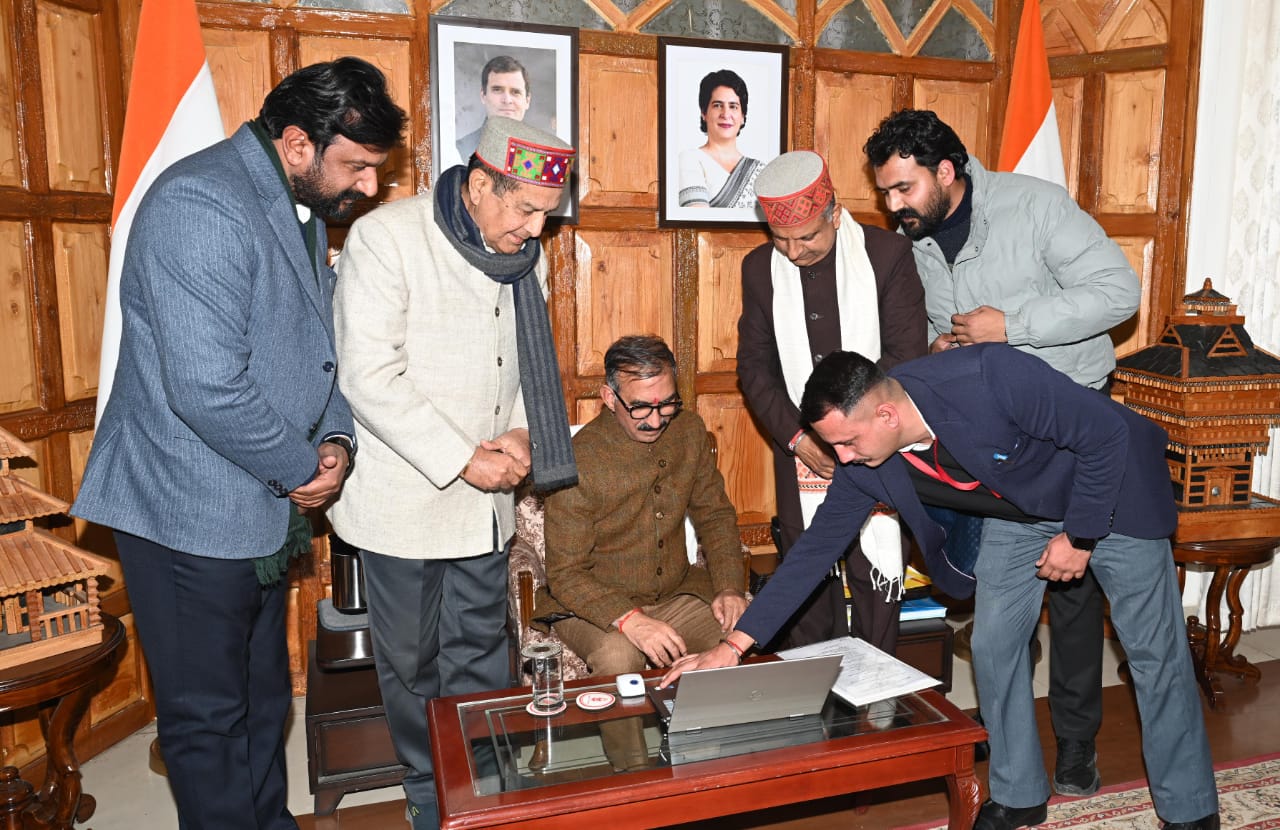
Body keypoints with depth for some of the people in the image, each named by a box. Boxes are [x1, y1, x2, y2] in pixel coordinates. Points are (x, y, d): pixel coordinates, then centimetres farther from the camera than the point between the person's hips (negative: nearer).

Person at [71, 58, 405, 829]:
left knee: (264, 701, 22)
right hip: (191, 512, -9)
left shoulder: (305, 209, 9)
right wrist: (302, 468, -15)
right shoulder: (201, 206, -22)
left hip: (266, 507, 9)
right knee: (208, 716, 8)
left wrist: (338, 438, 0)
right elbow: (207, 390, -29)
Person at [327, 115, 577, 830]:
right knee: (412, 662, 11)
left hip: (484, 497, 5)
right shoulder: (385, 239, -15)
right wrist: (464, 459, -19)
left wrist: (521, 431, -5)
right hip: (403, 495, -5)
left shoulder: (526, 255, 4)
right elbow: (372, 377, -20)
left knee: (482, 651, 16)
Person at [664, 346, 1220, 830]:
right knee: (994, 646, 1)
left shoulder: (991, 378, -40)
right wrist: (735, 644, -16)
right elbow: (818, 547, -14)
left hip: (1108, 490, -4)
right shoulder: (864, 463, -22)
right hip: (1017, 513, 4)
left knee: (1154, 650, 3)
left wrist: (1079, 536, -20)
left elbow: (1106, 432, -28)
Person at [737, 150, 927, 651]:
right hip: (800, 448, 3)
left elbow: (906, 356, -8)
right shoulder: (760, 267, 3)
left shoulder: (888, 255, -6)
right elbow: (754, 366, 3)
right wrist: (797, 438, -9)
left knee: (876, 574, 4)